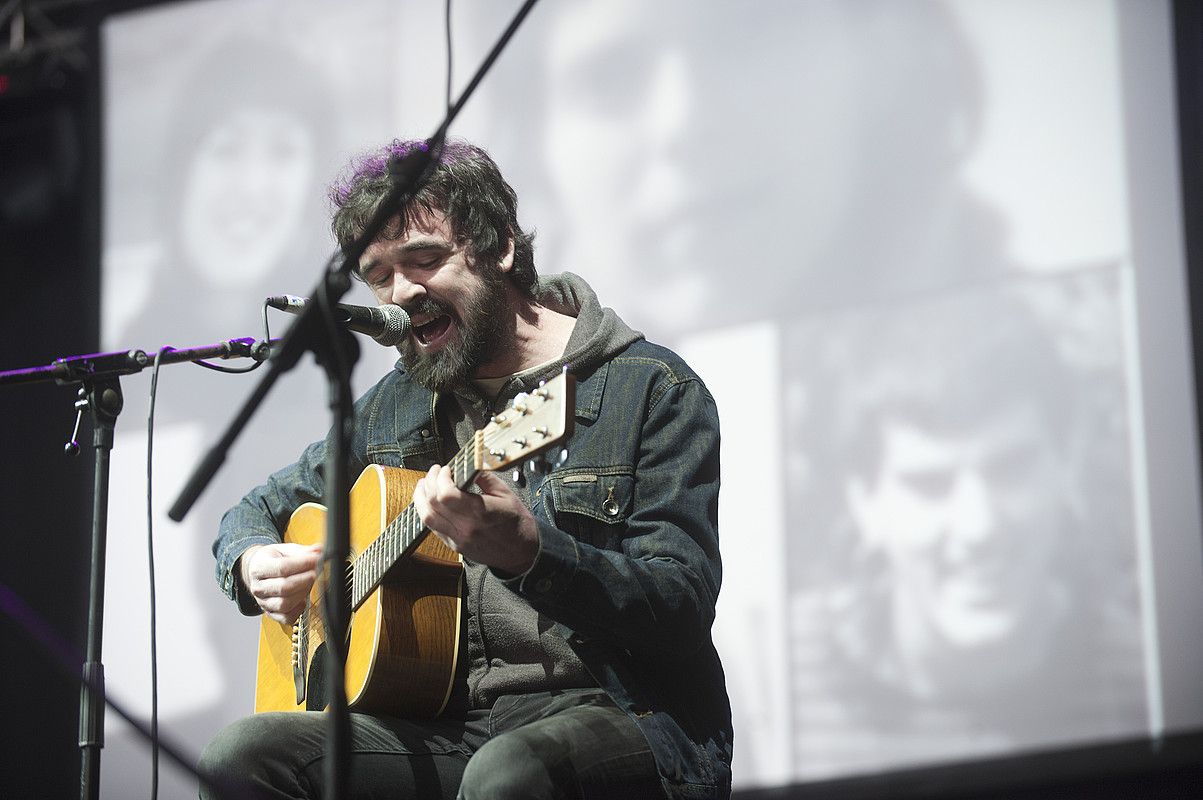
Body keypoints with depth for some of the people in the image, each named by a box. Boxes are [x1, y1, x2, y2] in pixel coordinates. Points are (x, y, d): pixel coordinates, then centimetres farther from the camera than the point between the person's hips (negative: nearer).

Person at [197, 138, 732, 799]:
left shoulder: (652, 390, -1)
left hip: (624, 716, -6)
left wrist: (530, 552, -30)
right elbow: (257, 509, 33)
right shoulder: (391, 408, 18)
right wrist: (254, 565, 7)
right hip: (451, 729, 6)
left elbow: (685, 607, -12)